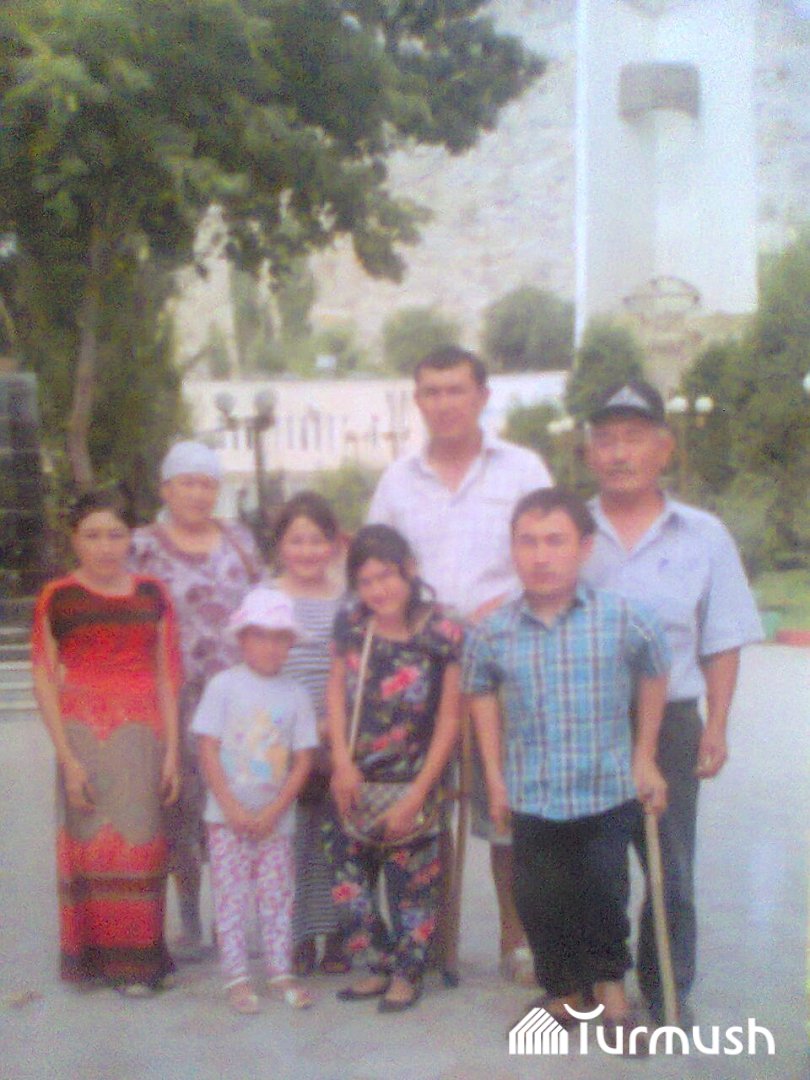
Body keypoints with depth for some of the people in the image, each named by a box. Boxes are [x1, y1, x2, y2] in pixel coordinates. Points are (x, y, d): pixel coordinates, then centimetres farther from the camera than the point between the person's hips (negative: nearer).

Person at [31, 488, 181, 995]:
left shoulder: (152, 595, 8)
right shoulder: (57, 599, 0)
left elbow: (167, 677, 10)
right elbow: (44, 681, -2)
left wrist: (172, 751, 5)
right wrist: (67, 758, -9)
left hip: (142, 736, 2)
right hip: (84, 735, -2)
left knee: (141, 844, 3)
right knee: (93, 846, 0)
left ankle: (138, 959, 15)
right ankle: (100, 957, 14)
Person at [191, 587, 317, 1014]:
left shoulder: (295, 694, 1)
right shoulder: (223, 685, -5)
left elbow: (303, 759, -1)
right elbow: (208, 750, -7)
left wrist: (274, 811, -10)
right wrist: (232, 809, -13)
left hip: (276, 819, 2)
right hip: (227, 818, -2)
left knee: (278, 897, 8)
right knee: (231, 897, 2)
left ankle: (280, 973, 19)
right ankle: (236, 978, 10)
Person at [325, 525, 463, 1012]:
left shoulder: (445, 635, -12)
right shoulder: (350, 625, -1)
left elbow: (449, 721, -9)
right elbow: (336, 692, 8)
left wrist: (417, 795, -10)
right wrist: (342, 762, -4)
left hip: (411, 784, -4)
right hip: (356, 784, 4)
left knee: (412, 882, 4)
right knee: (350, 880, 11)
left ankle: (408, 972, 25)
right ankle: (382, 965, 29)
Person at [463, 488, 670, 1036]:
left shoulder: (624, 620, -13)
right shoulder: (493, 633, -7)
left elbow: (654, 676, 4)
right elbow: (482, 693, 10)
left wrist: (644, 757, 7)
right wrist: (495, 776, 8)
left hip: (609, 789, -2)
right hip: (532, 795, 2)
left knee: (604, 892, 5)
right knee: (540, 899, 8)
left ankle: (609, 976, 33)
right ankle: (564, 988, 32)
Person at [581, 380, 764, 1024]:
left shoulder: (704, 537, 2)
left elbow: (722, 644, 4)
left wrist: (716, 727, -2)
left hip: (667, 723, 0)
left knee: (670, 865, 7)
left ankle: (667, 991, 23)